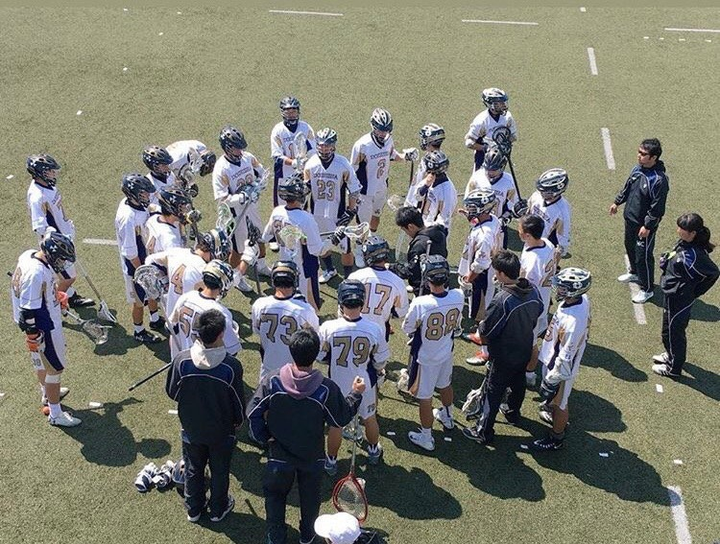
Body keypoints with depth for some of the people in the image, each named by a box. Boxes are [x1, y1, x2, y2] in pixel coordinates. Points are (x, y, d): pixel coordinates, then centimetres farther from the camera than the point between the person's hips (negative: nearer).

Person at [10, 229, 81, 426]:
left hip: (43, 321, 10)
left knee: (42, 361, 29)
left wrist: (56, 295, 18)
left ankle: (48, 393, 52)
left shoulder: (29, 255, -6)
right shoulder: (37, 273, -35)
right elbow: (28, 309, -29)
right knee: (55, 368, 4)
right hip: (44, 328, -10)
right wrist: (32, 336, -21)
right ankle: (55, 414, 18)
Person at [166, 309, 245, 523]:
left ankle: (194, 509, 43)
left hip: (191, 428, 2)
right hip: (221, 432, -2)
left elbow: (171, 392, -7)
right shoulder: (231, 366, -29)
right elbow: (239, 401, -15)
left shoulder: (181, 360, -24)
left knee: (193, 470, 25)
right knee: (219, 472, 23)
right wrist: (238, 421, 6)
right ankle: (218, 509, 43)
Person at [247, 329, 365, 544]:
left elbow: (253, 412, -14)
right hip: (312, 457, 0)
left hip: (279, 455, 0)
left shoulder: (272, 382, -22)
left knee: (275, 495, 24)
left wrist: (263, 438, 1)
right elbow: (341, 419, -12)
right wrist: (356, 394, 1)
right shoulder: (327, 389, -26)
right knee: (309, 497, 25)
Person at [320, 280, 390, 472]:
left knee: (335, 423, 21)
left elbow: (320, 356, -11)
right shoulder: (374, 329, -24)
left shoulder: (328, 328, -27)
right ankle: (373, 451, 51)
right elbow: (380, 361, -9)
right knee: (369, 419, 27)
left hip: (337, 384, -1)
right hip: (365, 384, 1)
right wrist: (379, 373, 13)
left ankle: (331, 461, 38)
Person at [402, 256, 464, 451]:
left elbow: (407, 329, -15)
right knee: (445, 385, 31)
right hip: (446, 353, 5)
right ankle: (447, 416, 57)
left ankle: (426, 437, 30)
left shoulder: (420, 304, -34)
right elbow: (456, 323, -2)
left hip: (425, 359, -5)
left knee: (424, 397, 14)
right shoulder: (458, 297, -21)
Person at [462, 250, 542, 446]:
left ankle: (484, 431, 19)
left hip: (503, 356, -7)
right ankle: (513, 413, 52)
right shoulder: (533, 291, -12)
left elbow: (485, 332, -25)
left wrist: (480, 328, -3)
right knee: (518, 384, 28)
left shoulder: (502, 300, -35)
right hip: (525, 351, 7)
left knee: (494, 392, 8)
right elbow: (537, 315, 5)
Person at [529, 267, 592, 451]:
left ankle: (556, 438, 41)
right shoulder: (581, 298, -15)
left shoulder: (572, 322, -42)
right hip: (553, 359, 8)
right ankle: (556, 417, 60)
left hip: (560, 368, -8)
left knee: (558, 403, 17)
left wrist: (551, 382, -20)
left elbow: (565, 358, -32)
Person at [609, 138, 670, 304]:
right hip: (630, 218, 8)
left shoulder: (659, 180, -28)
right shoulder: (638, 169, -3)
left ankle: (647, 289, 19)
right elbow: (627, 186, 15)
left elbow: (657, 207, -24)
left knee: (643, 256, 2)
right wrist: (617, 202, 21)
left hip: (645, 224, -8)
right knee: (630, 247, 27)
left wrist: (647, 226, -21)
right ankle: (634, 273, 53)